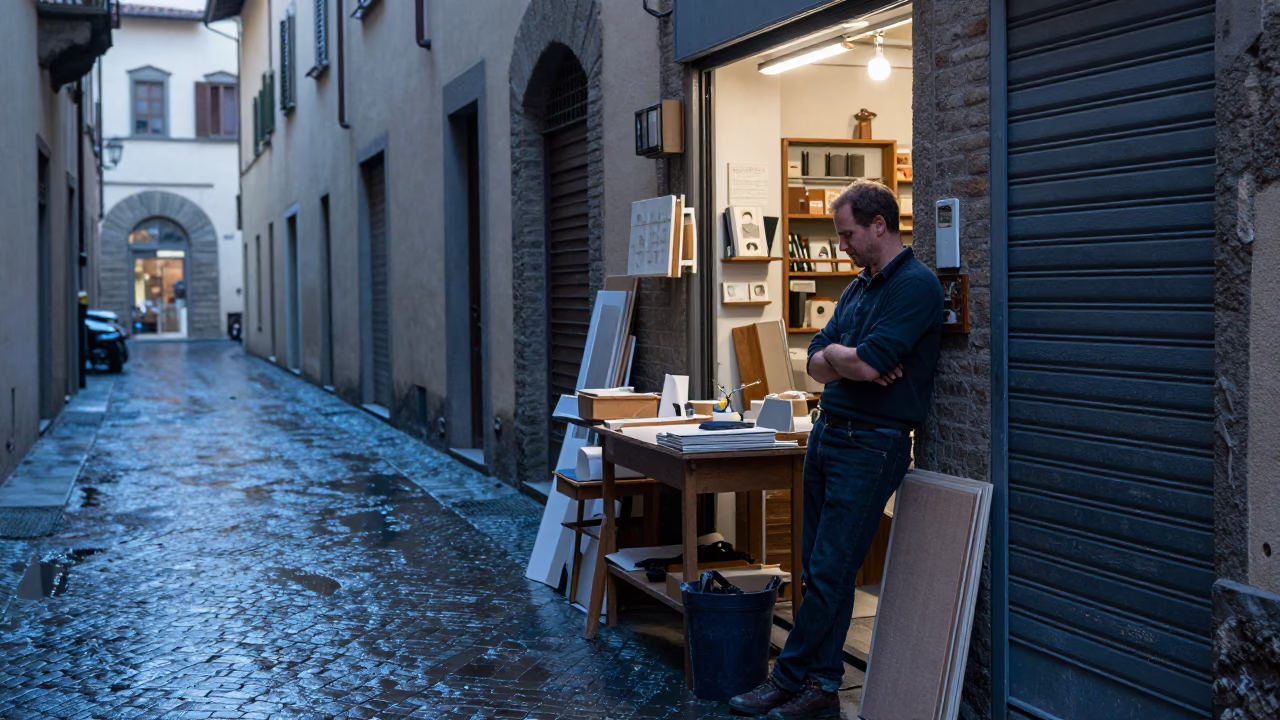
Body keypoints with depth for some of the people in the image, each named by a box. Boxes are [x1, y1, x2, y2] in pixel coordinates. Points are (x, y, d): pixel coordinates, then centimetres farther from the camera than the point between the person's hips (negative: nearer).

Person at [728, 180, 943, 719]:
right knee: (818, 568, 10)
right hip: (827, 432, 9)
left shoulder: (916, 285, -12)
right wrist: (851, 363, -10)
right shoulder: (859, 286, 16)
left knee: (829, 571, -4)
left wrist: (835, 354, -2)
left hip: (871, 445, -9)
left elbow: (868, 362, -23)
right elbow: (817, 363, 10)